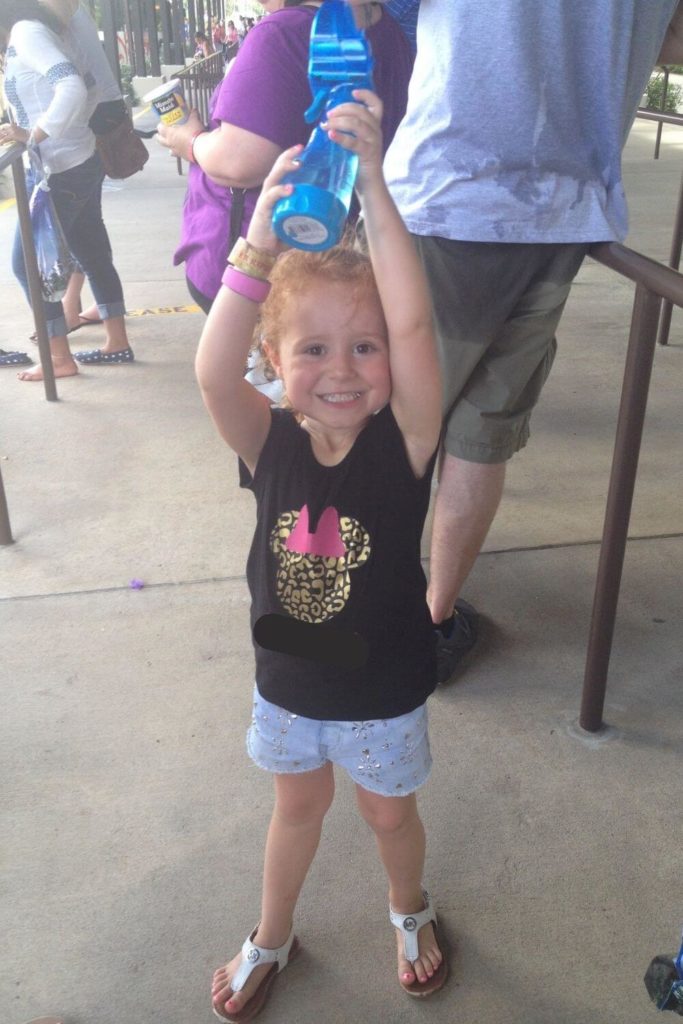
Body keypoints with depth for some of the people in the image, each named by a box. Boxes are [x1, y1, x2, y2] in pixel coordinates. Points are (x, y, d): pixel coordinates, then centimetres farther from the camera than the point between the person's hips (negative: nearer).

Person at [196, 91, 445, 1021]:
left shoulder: (402, 443, -23)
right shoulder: (271, 446, -18)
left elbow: (413, 327, -39)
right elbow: (212, 372, -38)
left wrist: (373, 186, -42)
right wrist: (263, 233, -45)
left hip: (384, 694, -1)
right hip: (287, 684, 2)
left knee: (388, 812, 24)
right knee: (298, 809, 27)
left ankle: (410, 912, 57)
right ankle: (272, 938, 54)